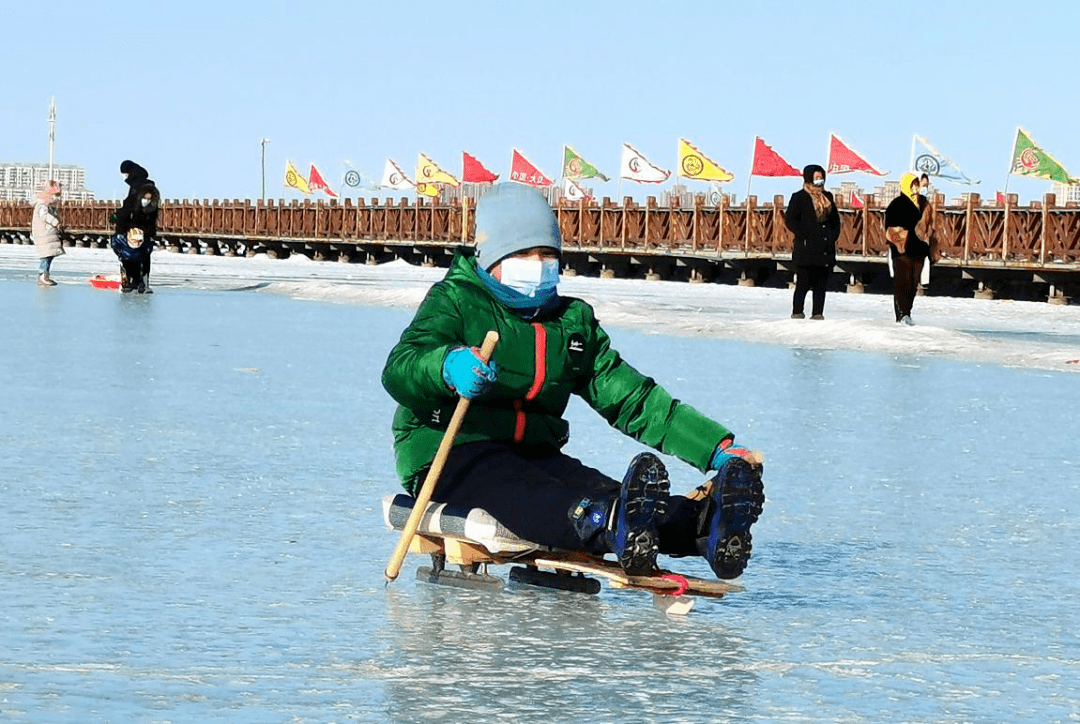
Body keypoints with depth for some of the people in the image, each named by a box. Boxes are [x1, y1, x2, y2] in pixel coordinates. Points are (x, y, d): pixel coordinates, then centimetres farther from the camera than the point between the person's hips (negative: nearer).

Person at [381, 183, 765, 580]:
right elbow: (398, 371, -17)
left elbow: (632, 400, 18)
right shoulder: (454, 301, 1)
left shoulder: (574, 321, 18)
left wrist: (718, 449, 5)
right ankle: (615, 525, -72)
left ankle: (702, 526, -59)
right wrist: (449, 367, -43)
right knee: (523, 495, -40)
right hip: (450, 454, -5)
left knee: (602, 493, -29)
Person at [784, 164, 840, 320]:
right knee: (804, 282, -6)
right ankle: (797, 312, 2)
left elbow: (835, 219, 23)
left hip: (825, 249, 6)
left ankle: (818, 313, 10)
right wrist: (804, 235, -13)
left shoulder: (827, 197, 17)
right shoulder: (799, 197, -2)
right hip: (806, 250, -6)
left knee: (821, 284, 6)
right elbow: (790, 219, -8)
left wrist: (833, 235, 8)